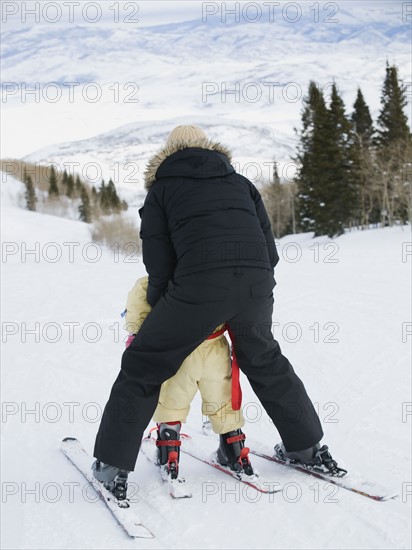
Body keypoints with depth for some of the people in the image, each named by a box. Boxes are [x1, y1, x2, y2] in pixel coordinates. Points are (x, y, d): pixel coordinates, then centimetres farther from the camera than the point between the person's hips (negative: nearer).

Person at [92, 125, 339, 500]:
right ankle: (308, 448, 35)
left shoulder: (161, 189, 17)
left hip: (198, 285, -4)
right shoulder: (240, 181, 26)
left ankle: (113, 465, 12)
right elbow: (270, 250, 19)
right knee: (266, 363, 27)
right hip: (257, 283, 4)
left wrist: (155, 312, 20)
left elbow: (159, 264, 8)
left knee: (143, 365, 12)